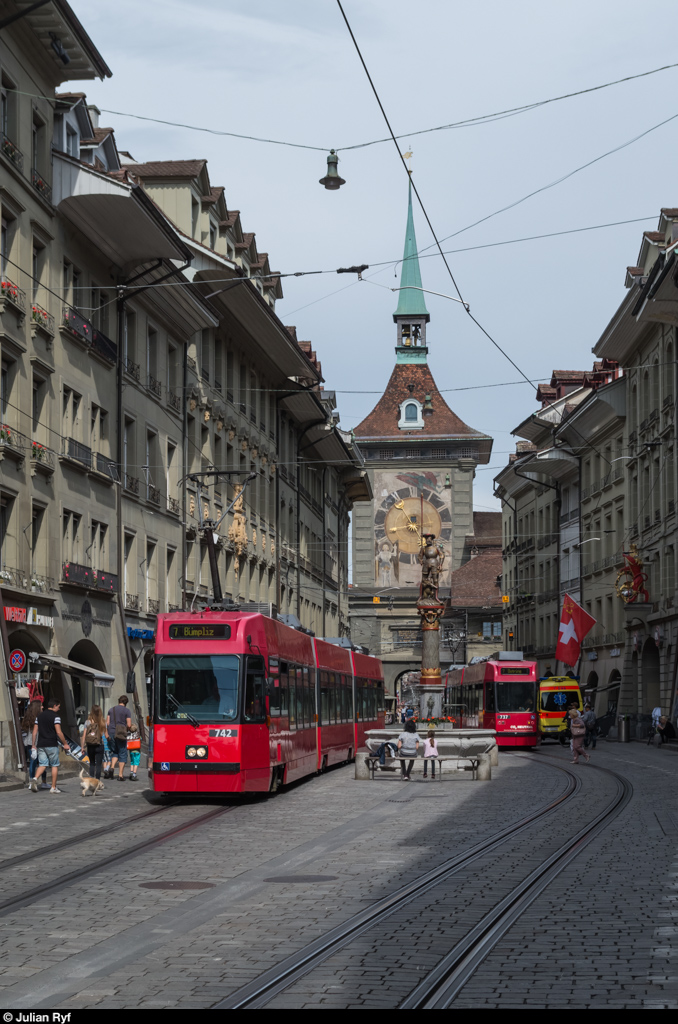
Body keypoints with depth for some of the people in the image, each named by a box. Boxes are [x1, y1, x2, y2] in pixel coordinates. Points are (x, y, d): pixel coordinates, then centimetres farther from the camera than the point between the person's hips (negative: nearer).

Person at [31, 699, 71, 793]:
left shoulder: (40, 716, 12)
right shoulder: (55, 716, -7)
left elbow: (35, 731, 10)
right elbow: (58, 732, -14)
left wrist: (34, 745, 14)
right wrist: (65, 743, -6)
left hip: (41, 744, 5)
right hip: (52, 745, -5)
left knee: (42, 764, 5)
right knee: (55, 765, 6)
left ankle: (35, 779, -23)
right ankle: (53, 787, 7)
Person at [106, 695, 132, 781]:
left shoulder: (111, 710, 10)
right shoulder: (126, 711, -3)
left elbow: (107, 723, 7)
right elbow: (129, 725, -9)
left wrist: (107, 734, 14)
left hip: (111, 733, 4)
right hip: (121, 734, -4)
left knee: (115, 752, 19)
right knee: (122, 754, 4)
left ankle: (112, 767, -6)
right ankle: (120, 775, 0)